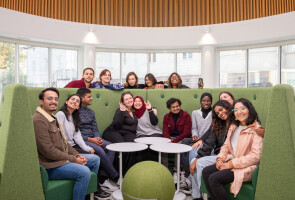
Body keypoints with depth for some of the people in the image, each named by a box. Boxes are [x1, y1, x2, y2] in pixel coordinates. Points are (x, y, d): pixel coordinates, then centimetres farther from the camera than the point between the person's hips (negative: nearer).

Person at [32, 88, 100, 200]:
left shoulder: (52, 118, 15)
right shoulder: (39, 121, -19)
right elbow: (48, 151, -24)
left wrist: (77, 155, 3)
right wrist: (73, 159, -16)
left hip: (63, 158, 10)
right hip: (51, 166, -10)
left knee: (95, 159, 13)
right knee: (84, 172, -29)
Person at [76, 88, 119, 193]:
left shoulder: (91, 112, 17)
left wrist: (98, 138, -6)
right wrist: (89, 139, -18)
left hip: (93, 138, 7)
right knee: (99, 150, -29)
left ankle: (103, 179, -16)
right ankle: (115, 177, -13)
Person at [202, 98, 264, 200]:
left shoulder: (257, 130, -9)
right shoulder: (233, 127, 16)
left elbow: (255, 156, -17)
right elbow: (226, 145, 19)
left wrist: (231, 164, -17)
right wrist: (220, 158, -1)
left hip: (245, 167, -7)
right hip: (229, 161, 7)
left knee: (214, 179, -24)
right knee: (206, 172, -13)